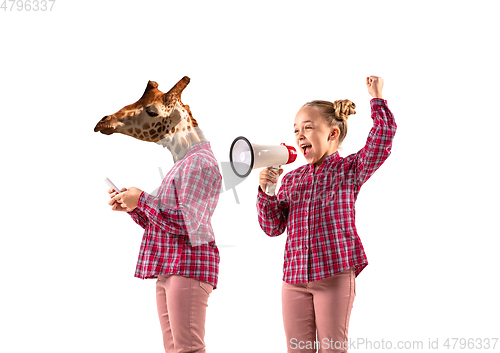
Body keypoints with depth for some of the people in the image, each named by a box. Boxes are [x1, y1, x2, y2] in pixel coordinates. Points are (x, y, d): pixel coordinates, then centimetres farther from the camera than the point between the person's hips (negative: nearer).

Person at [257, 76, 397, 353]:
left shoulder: (349, 169, 2)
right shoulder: (291, 179, 14)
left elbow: (383, 136, -12)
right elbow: (273, 226, 11)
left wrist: (376, 97, -8)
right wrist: (266, 192, -3)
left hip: (335, 274, -4)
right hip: (294, 277, 4)